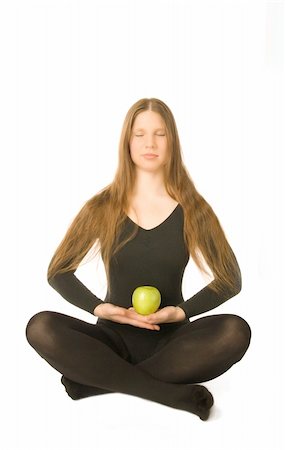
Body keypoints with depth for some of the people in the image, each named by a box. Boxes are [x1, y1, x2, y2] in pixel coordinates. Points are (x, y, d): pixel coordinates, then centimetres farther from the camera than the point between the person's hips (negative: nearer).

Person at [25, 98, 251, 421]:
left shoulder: (193, 210, 0)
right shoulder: (102, 208, 0)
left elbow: (230, 279, 2)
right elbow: (58, 272, 3)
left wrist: (181, 311, -14)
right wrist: (99, 308, -14)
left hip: (170, 339, 0)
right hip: (114, 337, 0)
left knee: (235, 331, -30)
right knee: (41, 327, -26)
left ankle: (99, 380, -23)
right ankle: (177, 394, -27)